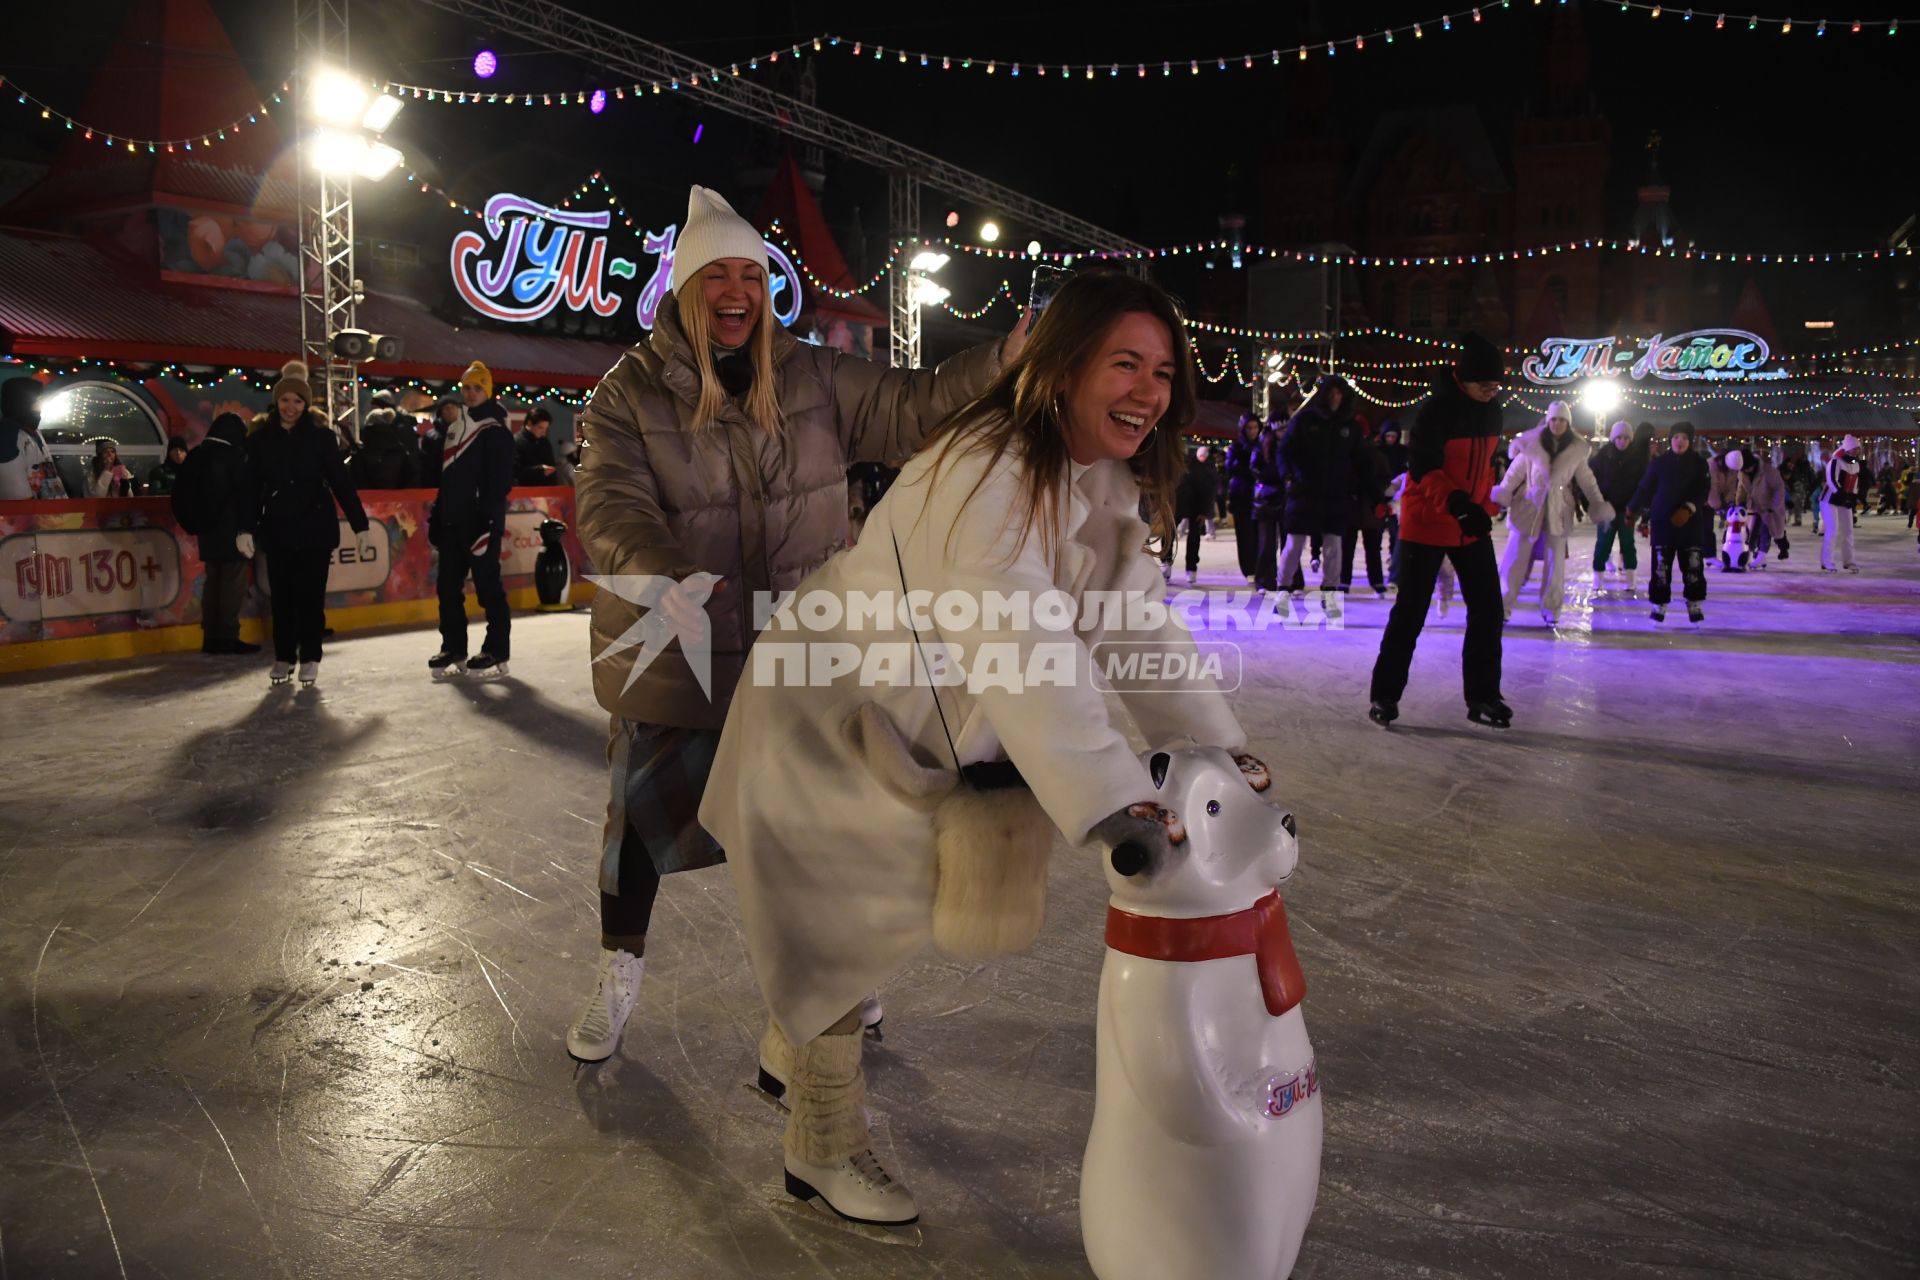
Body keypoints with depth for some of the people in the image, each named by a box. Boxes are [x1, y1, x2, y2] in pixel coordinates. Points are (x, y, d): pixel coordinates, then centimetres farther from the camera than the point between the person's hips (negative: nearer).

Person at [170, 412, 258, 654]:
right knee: (233, 581, -4)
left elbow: (184, 492, 14)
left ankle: (210, 635, 12)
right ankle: (227, 636, -6)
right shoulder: (232, 455, -11)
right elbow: (243, 491, -13)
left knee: (213, 579, 13)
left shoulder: (196, 455, 11)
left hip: (206, 527, 7)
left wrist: (196, 521, 18)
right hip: (229, 528, -7)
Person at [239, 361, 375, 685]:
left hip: (316, 527, -2)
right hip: (277, 528, 2)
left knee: (311, 595, 1)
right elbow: (250, 486, 3)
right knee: (281, 595, 5)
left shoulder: (321, 435, -2)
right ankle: (283, 657, 17)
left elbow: (342, 482, -4)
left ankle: (310, 658, 12)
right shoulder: (260, 437, 2)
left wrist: (361, 526, -9)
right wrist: (246, 528, -5)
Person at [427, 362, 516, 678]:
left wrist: (491, 522, -22)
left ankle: (497, 654, 1)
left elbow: (500, 483, -15)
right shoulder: (454, 429, 17)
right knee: (448, 587, 9)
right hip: (452, 523, 8)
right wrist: (436, 517, 18)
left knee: (488, 589, -5)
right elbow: (445, 479, 22)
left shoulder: (495, 432, -8)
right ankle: (453, 651, 17)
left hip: (481, 523, -8)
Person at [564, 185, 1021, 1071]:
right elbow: (611, 507, -20)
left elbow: (906, 410, -4)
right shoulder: (630, 391, -9)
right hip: (671, 652, -2)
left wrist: (1007, 359, -18)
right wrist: (667, 580, -39)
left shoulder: (812, 378, 0)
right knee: (644, 812, 10)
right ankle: (618, 974, 35)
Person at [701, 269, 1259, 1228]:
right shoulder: (987, 471, -32)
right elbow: (1020, 647, -44)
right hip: (831, 712, -8)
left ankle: (794, 1048, 37)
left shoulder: (1105, 483, -2)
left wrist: (1221, 749, -14)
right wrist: (1114, 799, -51)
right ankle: (823, 1151, 25)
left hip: (923, 724, 8)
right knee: (837, 925, 4)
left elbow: (1141, 624, -5)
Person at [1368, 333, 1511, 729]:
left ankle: (1482, 696, 15)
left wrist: (1483, 507, 15)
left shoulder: (1491, 411, 7)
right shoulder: (1436, 410, -16)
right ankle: (1385, 695, 8)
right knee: (1410, 612, -2)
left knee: (1488, 609, 5)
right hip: (1427, 524, -7)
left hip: (1473, 526, 7)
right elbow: (1422, 467, -22)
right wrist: (1457, 504, -33)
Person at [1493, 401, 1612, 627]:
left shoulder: (1576, 449, 1)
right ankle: (1505, 604, 10)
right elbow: (1516, 471, -3)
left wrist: (1599, 504, 5)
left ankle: (1551, 609, 16)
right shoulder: (1532, 443, -6)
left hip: (1557, 511, 2)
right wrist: (1501, 496, -13)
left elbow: (1586, 479, 8)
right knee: (1516, 558, 0)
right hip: (1528, 506, -2)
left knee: (1555, 562, 6)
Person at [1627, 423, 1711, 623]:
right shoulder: (1658, 463, 4)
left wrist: (1689, 509, -17)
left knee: (1693, 565, 0)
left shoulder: (1699, 463, 4)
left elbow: (1704, 490, -3)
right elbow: (1645, 489, 7)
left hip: (1690, 522, 0)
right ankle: (1659, 604, 6)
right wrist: (1631, 510, 9)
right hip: (1662, 522, 0)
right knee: (1661, 566, -1)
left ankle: (1694, 604, 12)